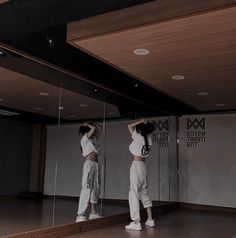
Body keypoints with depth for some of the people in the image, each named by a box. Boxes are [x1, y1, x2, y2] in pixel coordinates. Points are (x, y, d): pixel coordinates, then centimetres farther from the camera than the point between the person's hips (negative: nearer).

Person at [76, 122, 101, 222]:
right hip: (89, 164, -9)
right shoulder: (85, 139, -3)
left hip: (95, 165, 9)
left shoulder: (93, 140, 19)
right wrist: (87, 125, 3)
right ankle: (80, 215, -13)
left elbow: (96, 130, 31)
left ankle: (93, 213, 16)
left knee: (95, 189, 9)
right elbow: (94, 128, -15)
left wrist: (88, 125, 21)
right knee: (86, 189, -13)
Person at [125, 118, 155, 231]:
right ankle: (150, 219, 19)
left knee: (134, 194, -5)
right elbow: (148, 130, 27)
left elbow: (129, 126, 5)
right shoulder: (148, 138, 7)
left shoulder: (138, 137, -8)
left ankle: (136, 222, -6)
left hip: (136, 166, -7)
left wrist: (140, 122, 8)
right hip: (143, 166, 7)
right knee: (144, 193, 15)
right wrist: (144, 124, 12)